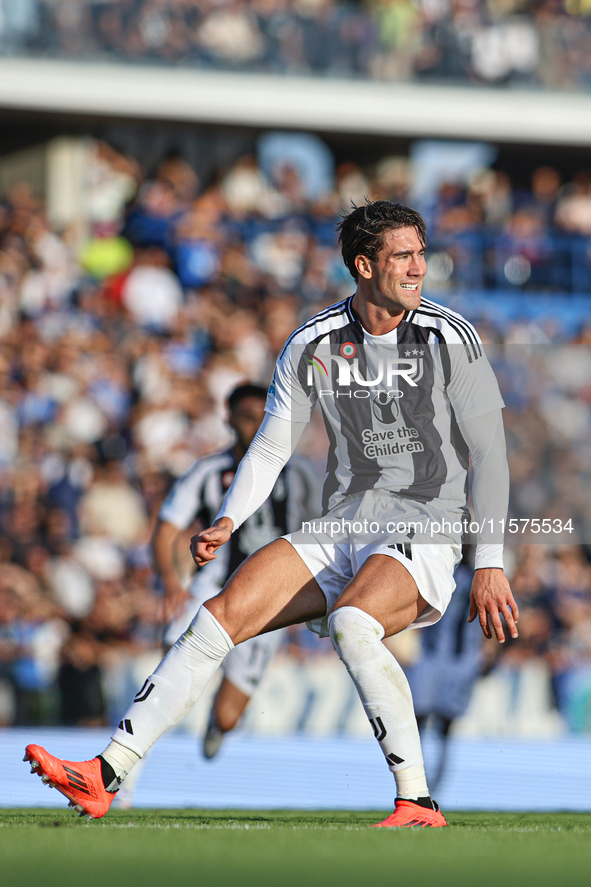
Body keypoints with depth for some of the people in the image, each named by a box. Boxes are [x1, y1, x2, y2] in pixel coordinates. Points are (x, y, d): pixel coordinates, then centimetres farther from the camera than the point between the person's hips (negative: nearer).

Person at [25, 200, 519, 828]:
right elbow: (269, 450, 9)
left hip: (424, 536, -5)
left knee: (351, 624, -35)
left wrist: (490, 566, -9)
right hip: (339, 533, 5)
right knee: (221, 615, -11)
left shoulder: (450, 338, -6)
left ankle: (417, 803, -27)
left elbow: (489, 456, -4)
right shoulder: (311, 345, 3)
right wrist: (226, 523, -9)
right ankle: (105, 776, -10)